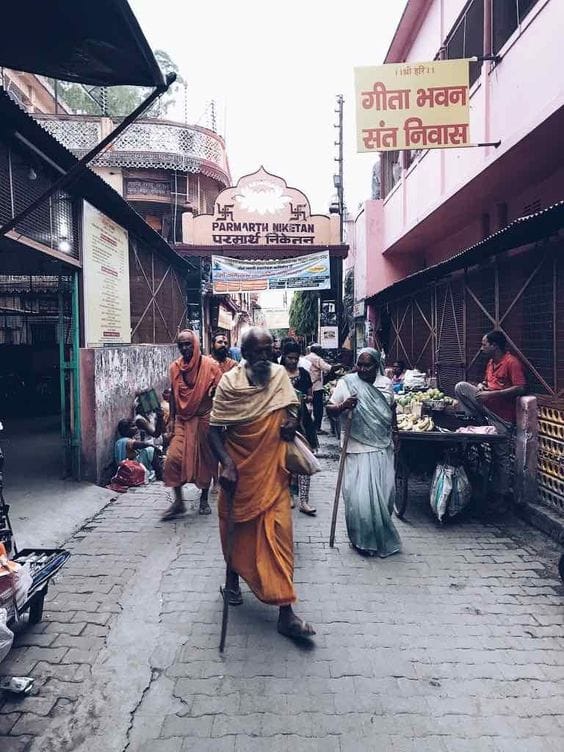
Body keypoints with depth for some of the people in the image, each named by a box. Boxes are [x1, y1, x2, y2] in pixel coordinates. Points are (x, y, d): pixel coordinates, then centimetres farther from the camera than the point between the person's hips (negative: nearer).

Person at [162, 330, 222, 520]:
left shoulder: (210, 365, -9)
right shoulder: (175, 367, 2)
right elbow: (173, 394, 10)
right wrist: (172, 419, 8)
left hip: (204, 419, -2)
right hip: (182, 420, 3)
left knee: (205, 460, 8)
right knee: (173, 458, -9)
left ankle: (204, 499, 28)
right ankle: (178, 501, 6)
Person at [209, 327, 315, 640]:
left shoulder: (281, 375, -1)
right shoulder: (229, 383, -11)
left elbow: (292, 406, 15)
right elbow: (215, 429, -9)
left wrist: (292, 419, -9)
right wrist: (226, 463, -23)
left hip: (273, 472, 2)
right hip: (240, 472, -1)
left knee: (278, 534, -1)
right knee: (236, 529, 18)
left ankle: (286, 612, 4)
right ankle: (233, 578, 46)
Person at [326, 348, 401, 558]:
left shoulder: (386, 383, 7)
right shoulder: (347, 383, -6)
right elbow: (330, 409, -8)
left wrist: (394, 431, 21)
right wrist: (343, 406, -28)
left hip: (384, 448, 4)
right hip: (359, 448, -4)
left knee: (384, 493, 9)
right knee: (360, 495, -5)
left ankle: (382, 536, 32)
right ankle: (363, 540, 16)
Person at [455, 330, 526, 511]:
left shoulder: (512, 362, -15)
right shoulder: (490, 363, 11)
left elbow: (520, 388, -24)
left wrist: (491, 394, -24)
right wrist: (481, 386, 2)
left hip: (502, 416, -8)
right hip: (486, 405, 8)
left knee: (501, 456, 0)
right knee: (461, 387, -11)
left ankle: (501, 496, 12)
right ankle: (480, 421, -5)